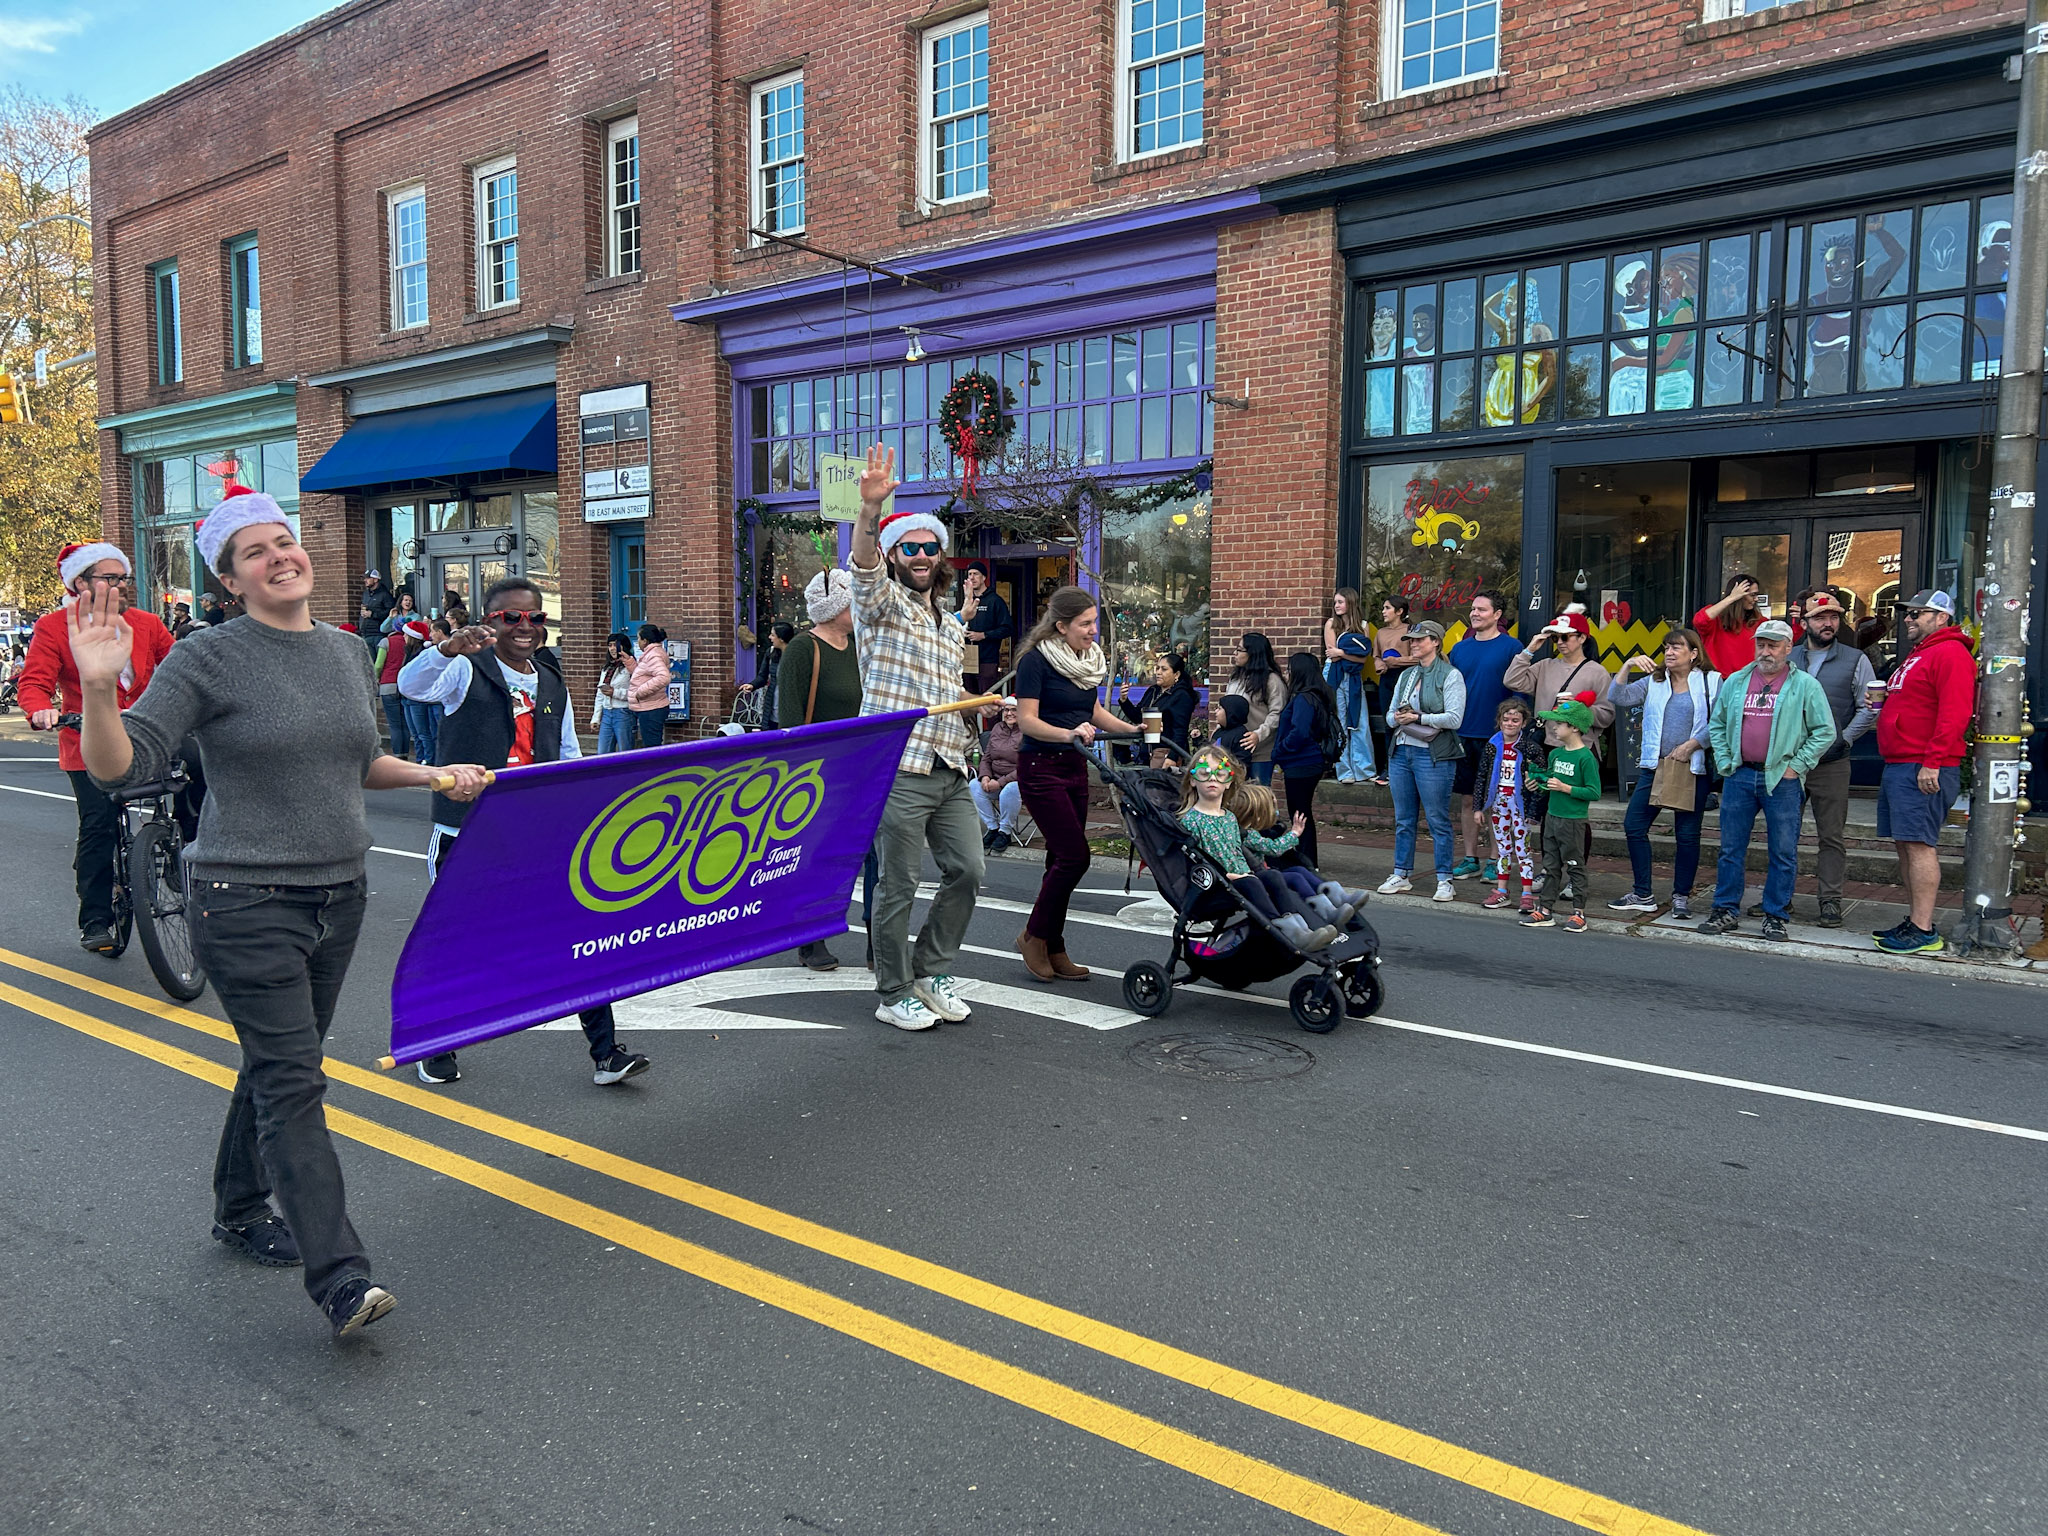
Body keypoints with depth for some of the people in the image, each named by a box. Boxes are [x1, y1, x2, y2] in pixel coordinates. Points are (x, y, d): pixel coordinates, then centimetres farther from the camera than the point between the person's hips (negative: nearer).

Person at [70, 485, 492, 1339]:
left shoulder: (349, 652, 10)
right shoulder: (209, 659, -9)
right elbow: (119, 766, -15)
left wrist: (435, 774, 9)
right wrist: (99, 688, -30)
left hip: (337, 895, 7)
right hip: (245, 903, -6)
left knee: (279, 1063, 19)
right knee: (293, 1079, -11)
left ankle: (240, 1211, 40)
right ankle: (340, 1279, -13)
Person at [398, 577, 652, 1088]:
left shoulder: (552, 682, 13)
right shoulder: (466, 670, -4)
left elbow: (570, 758, 18)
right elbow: (411, 685, -24)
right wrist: (447, 648, -44)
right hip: (467, 833, -3)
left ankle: (606, 1053, 4)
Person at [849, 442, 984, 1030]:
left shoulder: (953, 625, 22)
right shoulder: (883, 602, 0)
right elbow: (864, 564, -24)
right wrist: (871, 506, -41)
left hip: (950, 771, 7)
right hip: (898, 770, -7)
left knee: (966, 871, 5)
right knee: (898, 887, -1)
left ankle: (931, 970, 23)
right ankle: (894, 994, 13)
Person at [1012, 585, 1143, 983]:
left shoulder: (1089, 659, 10)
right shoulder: (1036, 660, -13)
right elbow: (1027, 720, -18)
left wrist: (1133, 729, 8)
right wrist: (1068, 734, -32)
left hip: (1075, 769, 7)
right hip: (1041, 768, -7)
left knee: (1063, 859, 8)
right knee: (1074, 855, -12)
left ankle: (1053, 950, 16)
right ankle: (1034, 935, 6)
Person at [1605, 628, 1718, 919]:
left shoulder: (1711, 682, 1)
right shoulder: (1653, 682, 11)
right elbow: (1617, 698, -1)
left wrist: (1690, 745, -15)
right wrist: (1629, 666, -12)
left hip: (1694, 768, -3)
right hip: (1655, 765, 4)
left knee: (1687, 834, 4)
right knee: (1633, 825, -2)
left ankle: (1681, 896, 17)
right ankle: (1642, 895, 9)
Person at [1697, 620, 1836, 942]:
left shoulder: (1805, 685, 0)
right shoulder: (1735, 682, 10)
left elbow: (1825, 731, -1)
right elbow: (1716, 725, 17)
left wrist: (1796, 766, -6)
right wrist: (1725, 763, 7)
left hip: (1781, 779, -3)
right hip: (1739, 776, 3)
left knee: (1783, 852, 2)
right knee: (1731, 848, 7)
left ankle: (1776, 915, 12)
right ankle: (1726, 911, 15)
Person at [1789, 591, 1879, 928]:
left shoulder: (1855, 660, 3)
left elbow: (1870, 709, 1)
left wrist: (1842, 740, -6)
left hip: (1832, 764, -2)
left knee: (1832, 835, 2)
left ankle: (1831, 900, 9)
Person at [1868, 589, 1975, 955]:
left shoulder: (1950, 654, -10)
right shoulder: (1918, 655, 23)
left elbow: (1954, 713, -20)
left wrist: (1932, 762, -24)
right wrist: (1884, 699, 12)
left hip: (1924, 769, -11)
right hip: (1899, 766, 11)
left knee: (1918, 844, -10)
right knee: (1906, 844, 12)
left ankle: (1923, 931, -8)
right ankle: (1914, 920, 19)